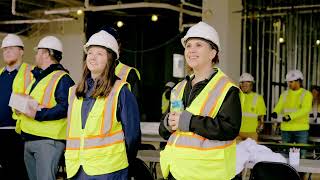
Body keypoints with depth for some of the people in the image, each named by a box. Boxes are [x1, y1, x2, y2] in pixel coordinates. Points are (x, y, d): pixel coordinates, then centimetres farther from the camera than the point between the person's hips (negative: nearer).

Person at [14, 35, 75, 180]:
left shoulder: (62, 79, -12)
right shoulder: (37, 78, 19)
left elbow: (64, 108, -23)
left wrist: (37, 114, -27)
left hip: (48, 141, -10)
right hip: (29, 140, 10)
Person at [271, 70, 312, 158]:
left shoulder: (306, 94, -1)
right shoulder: (284, 94, 11)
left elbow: (305, 109, -15)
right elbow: (279, 106, 1)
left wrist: (291, 116, -30)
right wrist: (275, 112, -24)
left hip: (301, 129, -3)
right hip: (286, 129, 3)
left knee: (301, 154, 1)